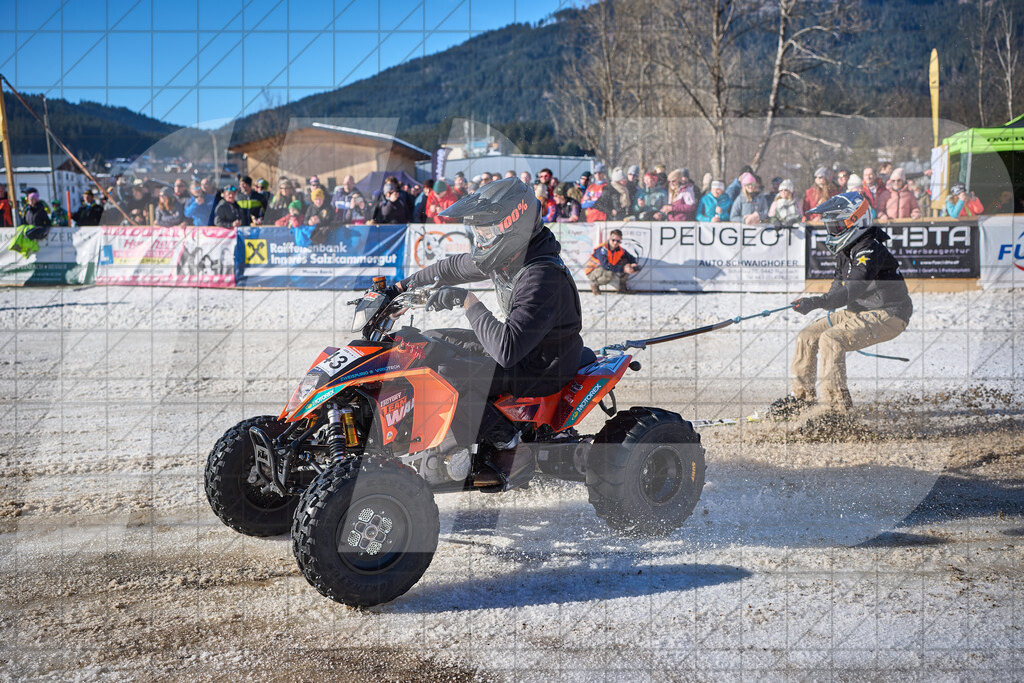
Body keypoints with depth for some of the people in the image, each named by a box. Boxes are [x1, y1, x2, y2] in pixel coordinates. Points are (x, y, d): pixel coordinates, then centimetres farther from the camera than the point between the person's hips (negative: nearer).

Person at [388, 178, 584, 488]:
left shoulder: (541, 277, -30)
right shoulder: (509, 256, 0)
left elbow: (507, 348, -39)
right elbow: (456, 267, 20)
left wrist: (467, 302, -32)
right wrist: (405, 285, 17)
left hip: (541, 368, -10)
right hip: (519, 347, 10)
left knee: (442, 375, -25)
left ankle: (509, 449, -12)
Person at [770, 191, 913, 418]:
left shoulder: (870, 250, -23)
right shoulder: (845, 250, 7)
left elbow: (853, 290, -35)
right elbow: (840, 285, 24)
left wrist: (817, 302, -42)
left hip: (888, 316, -10)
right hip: (859, 312, 10)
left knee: (831, 340, -28)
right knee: (807, 337, 2)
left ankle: (838, 403, -26)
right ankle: (802, 395, 14)